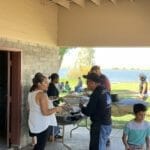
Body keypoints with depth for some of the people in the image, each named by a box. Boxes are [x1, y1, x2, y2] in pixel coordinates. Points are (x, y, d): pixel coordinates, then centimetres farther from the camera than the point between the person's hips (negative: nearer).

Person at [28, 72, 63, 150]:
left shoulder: (31, 93, 5)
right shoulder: (42, 95, -22)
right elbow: (45, 112, -24)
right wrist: (56, 109, -11)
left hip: (33, 124, 8)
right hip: (41, 126, -8)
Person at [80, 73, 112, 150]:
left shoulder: (96, 94, -20)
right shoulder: (106, 91, 6)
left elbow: (88, 112, -17)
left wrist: (82, 107, 2)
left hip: (100, 126, -9)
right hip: (108, 124, 9)